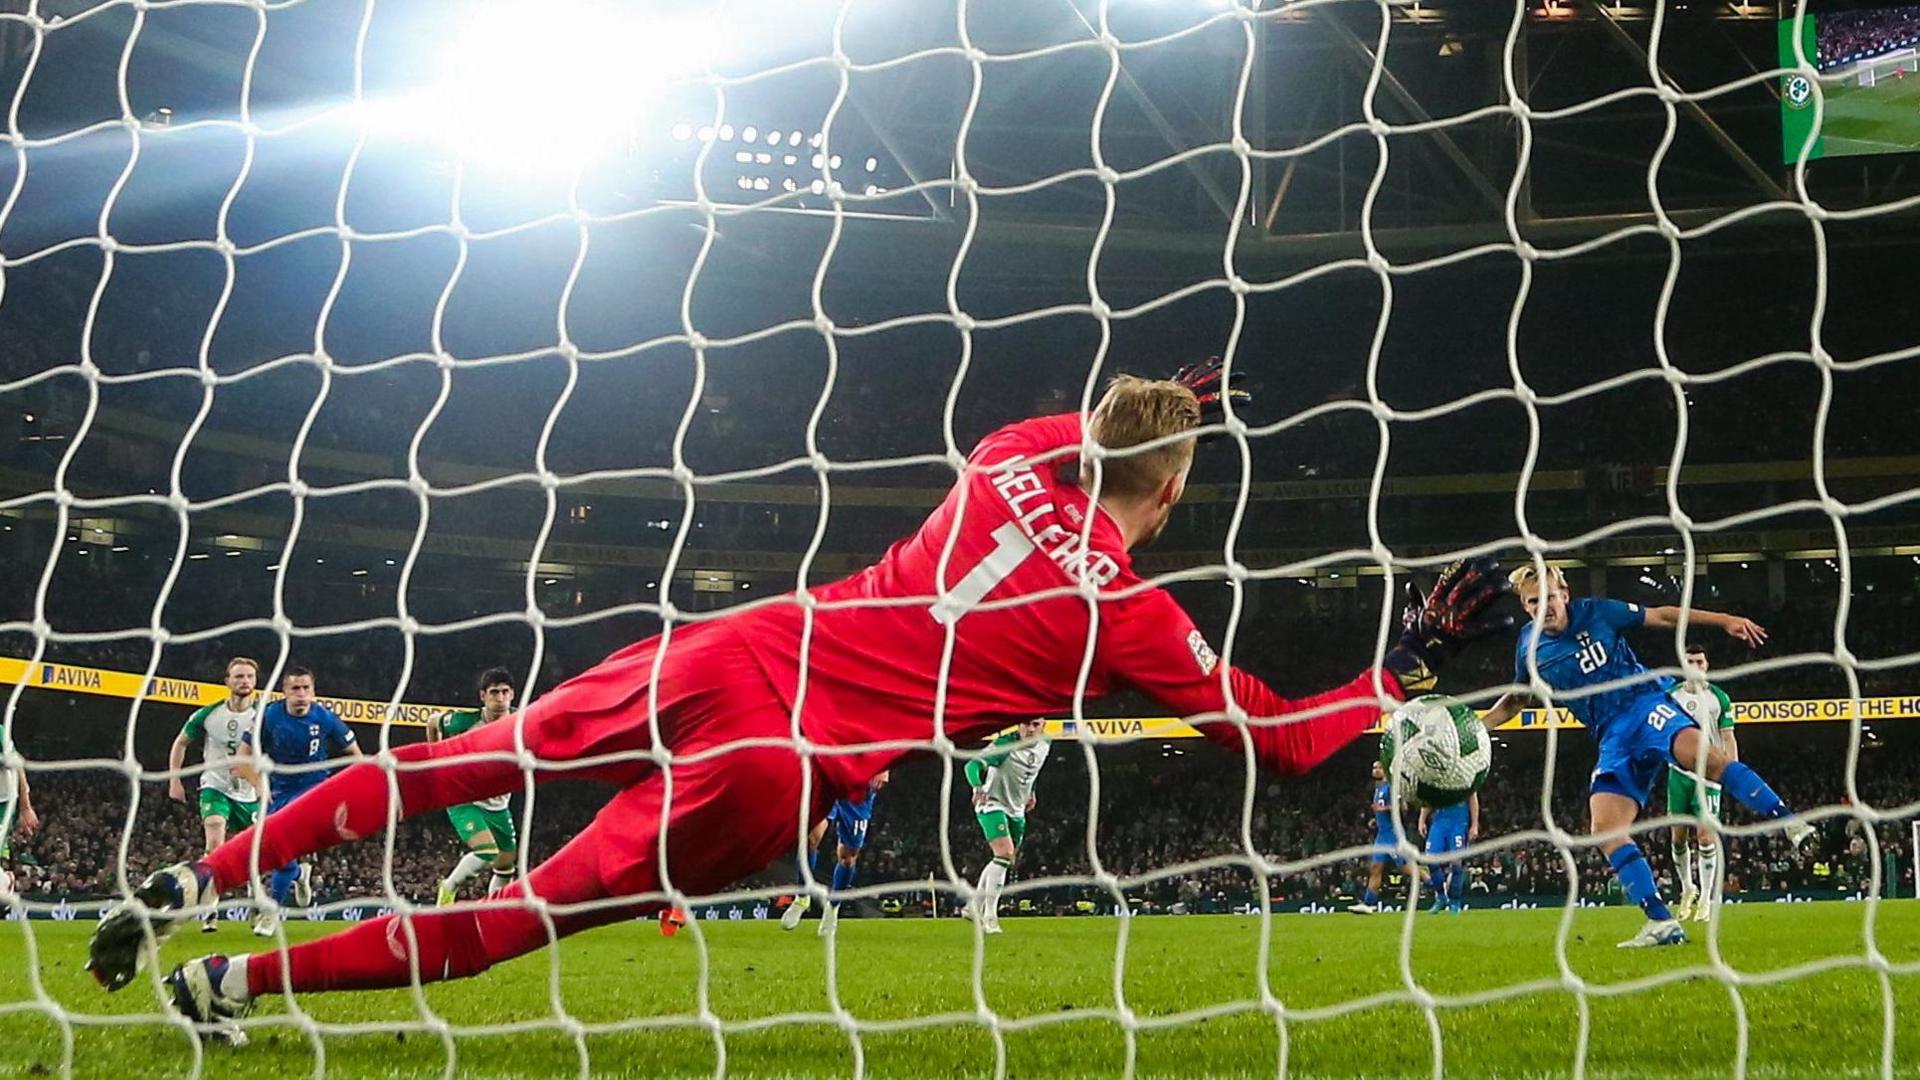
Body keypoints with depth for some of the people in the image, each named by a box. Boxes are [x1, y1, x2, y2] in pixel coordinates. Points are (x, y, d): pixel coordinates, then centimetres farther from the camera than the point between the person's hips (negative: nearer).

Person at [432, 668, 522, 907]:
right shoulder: (463, 721, -20)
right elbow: (432, 723, 2)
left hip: (497, 805, 5)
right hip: (463, 802, -5)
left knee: (507, 865, 9)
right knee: (487, 851, -25)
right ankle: (448, 888, 0)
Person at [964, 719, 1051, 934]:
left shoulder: (1044, 745, 0)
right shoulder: (1005, 744, -23)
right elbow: (973, 765, -29)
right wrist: (978, 787, -47)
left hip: (1016, 811, 8)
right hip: (992, 805, -8)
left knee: (1007, 861, 16)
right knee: (1005, 853, -24)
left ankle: (975, 907, 32)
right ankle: (990, 916, -22)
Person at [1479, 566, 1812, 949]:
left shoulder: (1596, 613, -2)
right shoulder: (1531, 647, 8)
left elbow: (1662, 616, 5)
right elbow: (1516, 700, 26)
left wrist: (1724, 621, 1)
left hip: (1646, 705, -4)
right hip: (1613, 739, 4)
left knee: (1701, 752, -36)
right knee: (1605, 829, -14)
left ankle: (1789, 823, -36)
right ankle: (1662, 923, -14)